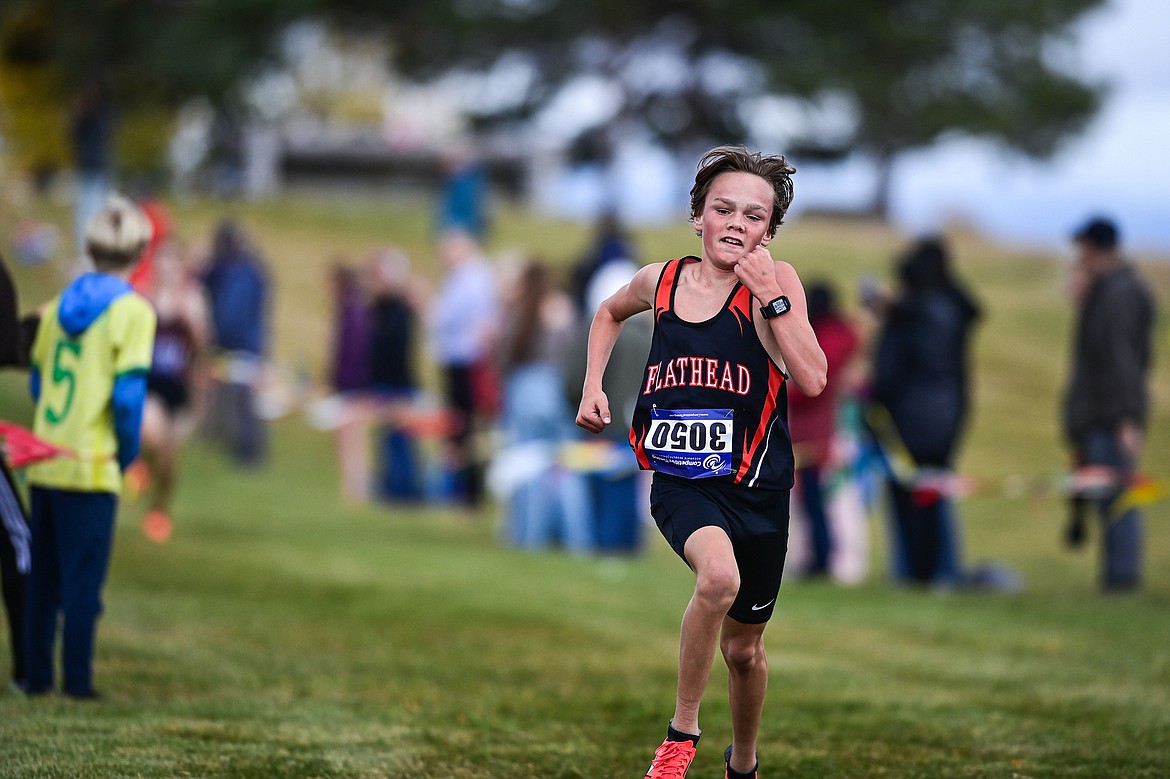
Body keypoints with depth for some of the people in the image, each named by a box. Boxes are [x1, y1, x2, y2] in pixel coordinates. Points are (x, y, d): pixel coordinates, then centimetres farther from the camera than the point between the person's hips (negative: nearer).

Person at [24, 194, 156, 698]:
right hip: (92, 468, -5)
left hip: (45, 464, 5)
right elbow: (128, 394, -16)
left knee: (43, 580, 12)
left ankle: (38, 675, 15)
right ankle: (76, 681, 0)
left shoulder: (58, 306, 9)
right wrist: (127, 452, -2)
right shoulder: (132, 311, -9)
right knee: (83, 580, 0)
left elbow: (36, 382, 15)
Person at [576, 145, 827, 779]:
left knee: (743, 648, 15)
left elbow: (811, 379, -21)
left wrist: (769, 297, -24)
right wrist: (593, 385, 13)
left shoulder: (776, 281, -7)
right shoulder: (661, 280, 1)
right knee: (719, 575, -33)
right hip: (679, 483, 0)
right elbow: (610, 313, 25)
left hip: (754, 486, 0)